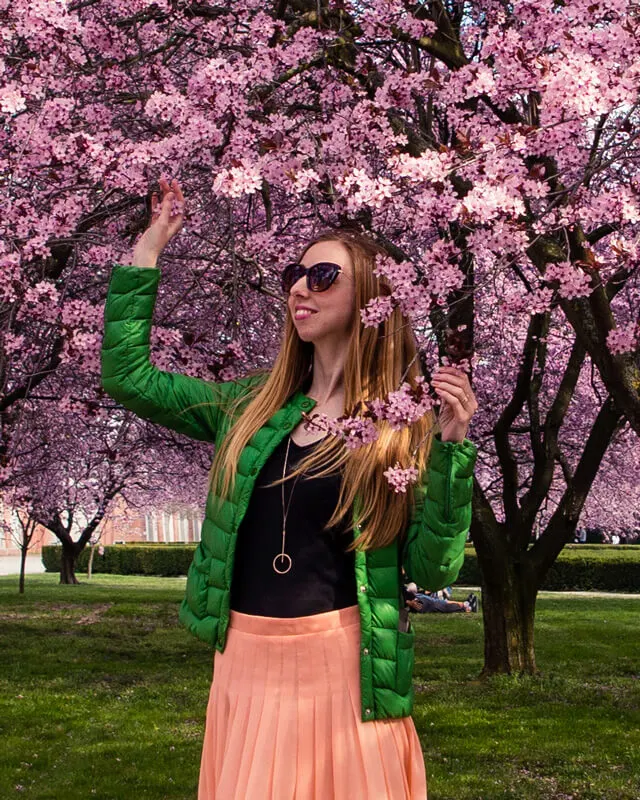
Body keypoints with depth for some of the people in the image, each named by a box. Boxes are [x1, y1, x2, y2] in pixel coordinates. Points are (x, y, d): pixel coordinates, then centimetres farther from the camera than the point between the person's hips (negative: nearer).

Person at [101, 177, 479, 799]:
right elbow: (126, 376, 10)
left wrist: (450, 447, -17)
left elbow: (432, 570, -6)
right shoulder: (253, 405, 9)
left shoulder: (406, 423, -3)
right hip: (244, 664, 4)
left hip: (346, 671, -4)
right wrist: (151, 243, 11)